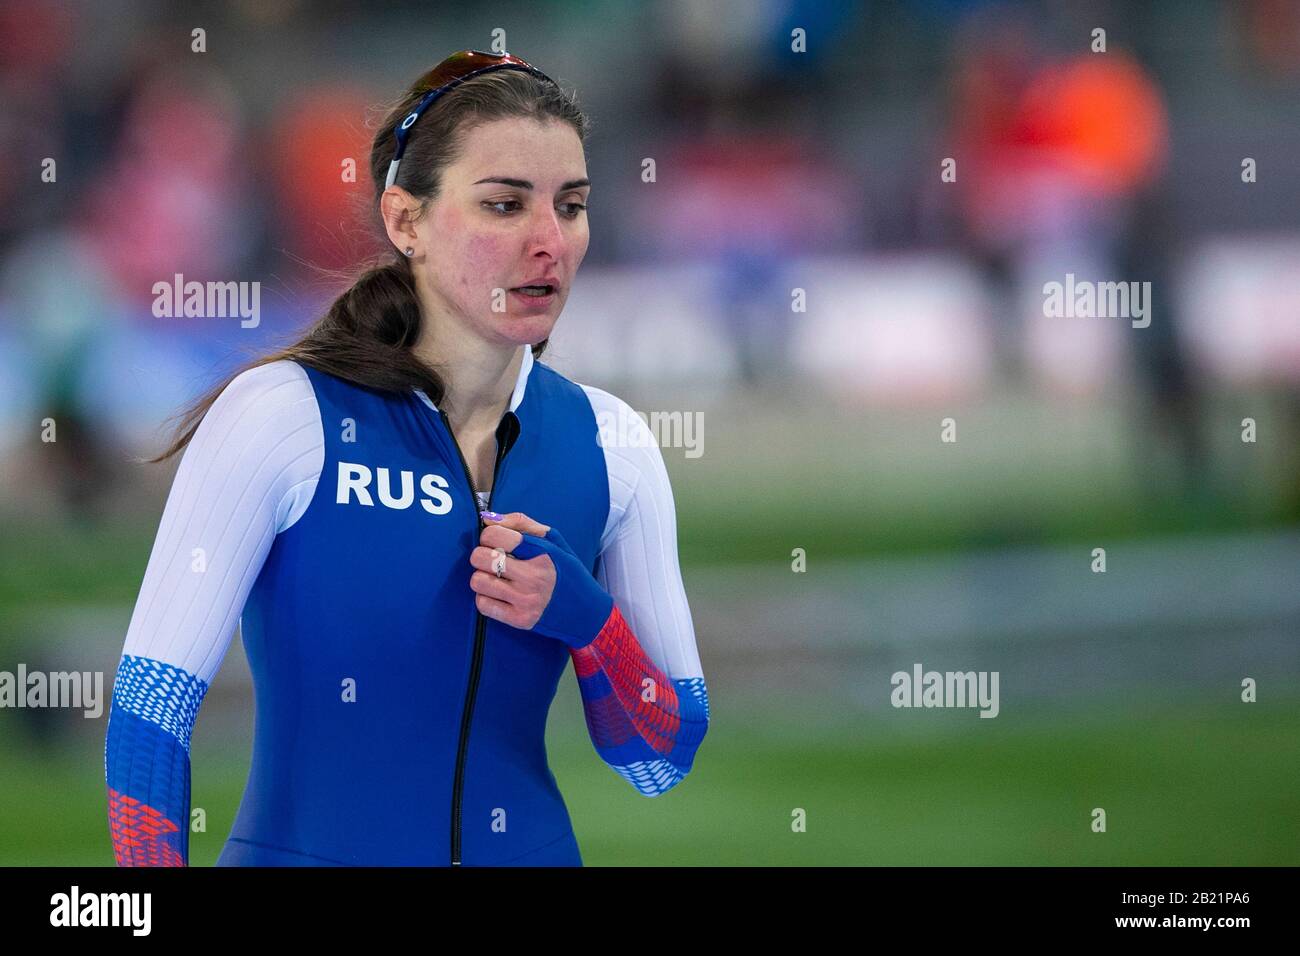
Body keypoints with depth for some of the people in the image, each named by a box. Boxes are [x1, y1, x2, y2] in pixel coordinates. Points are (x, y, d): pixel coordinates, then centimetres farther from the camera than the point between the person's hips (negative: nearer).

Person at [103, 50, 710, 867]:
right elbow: (149, 706, -13)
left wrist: (583, 617, -15)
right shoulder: (280, 416, -13)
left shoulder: (611, 446, -1)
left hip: (529, 848, 4)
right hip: (303, 848, -4)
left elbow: (663, 762, 2)